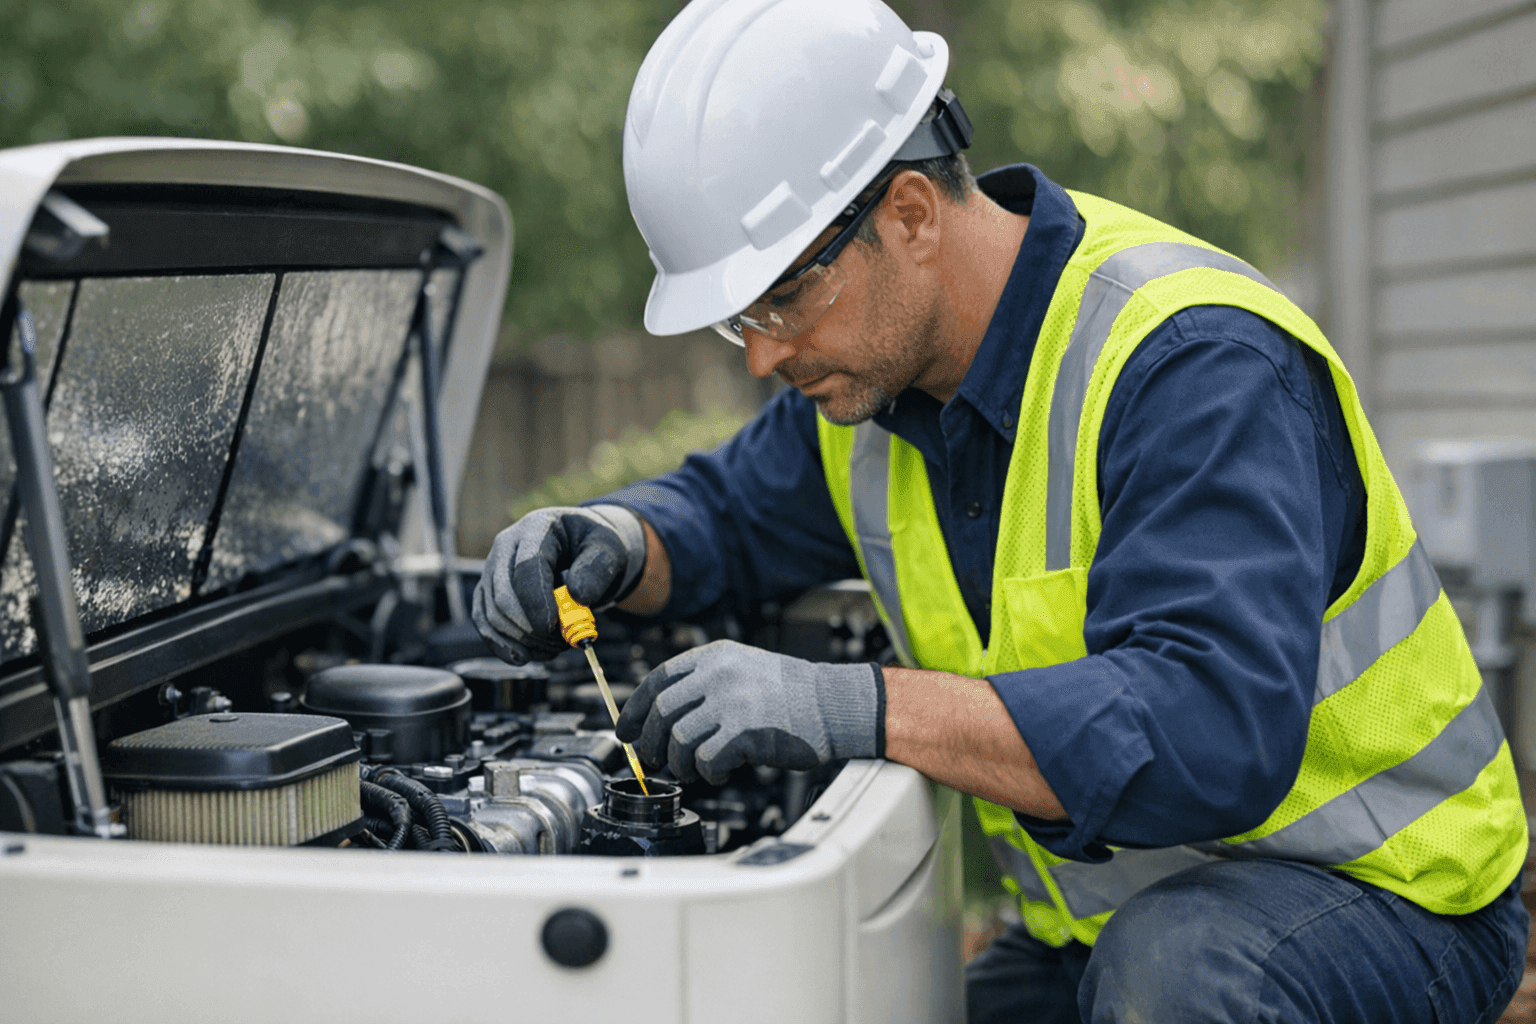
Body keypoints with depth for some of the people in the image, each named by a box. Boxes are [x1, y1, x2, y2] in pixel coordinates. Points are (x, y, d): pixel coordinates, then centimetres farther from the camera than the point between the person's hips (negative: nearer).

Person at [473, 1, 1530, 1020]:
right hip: (1105, 927, 7)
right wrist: (616, 547, -10)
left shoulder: (1196, 366, -27)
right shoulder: (874, 362, -2)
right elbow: (728, 515, 14)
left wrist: (852, 708, -46)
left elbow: (1215, 732, -39)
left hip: (1383, 891, -6)